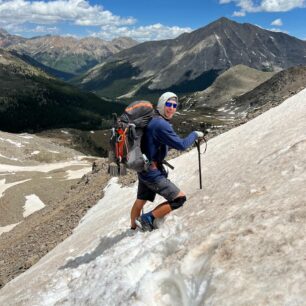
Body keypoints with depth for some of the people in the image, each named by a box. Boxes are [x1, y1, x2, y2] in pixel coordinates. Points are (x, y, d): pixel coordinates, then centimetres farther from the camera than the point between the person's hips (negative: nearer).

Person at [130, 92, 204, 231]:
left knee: (140, 201, 26)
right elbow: (181, 145, -21)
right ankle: (148, 218, 0)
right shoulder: (161, 124, -23)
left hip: (143, 169, 10)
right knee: (180, 198, -6)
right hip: (153, 173, -10)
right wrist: (195, 134, -7)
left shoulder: (152, 120, 7)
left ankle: (133, 228, 46)